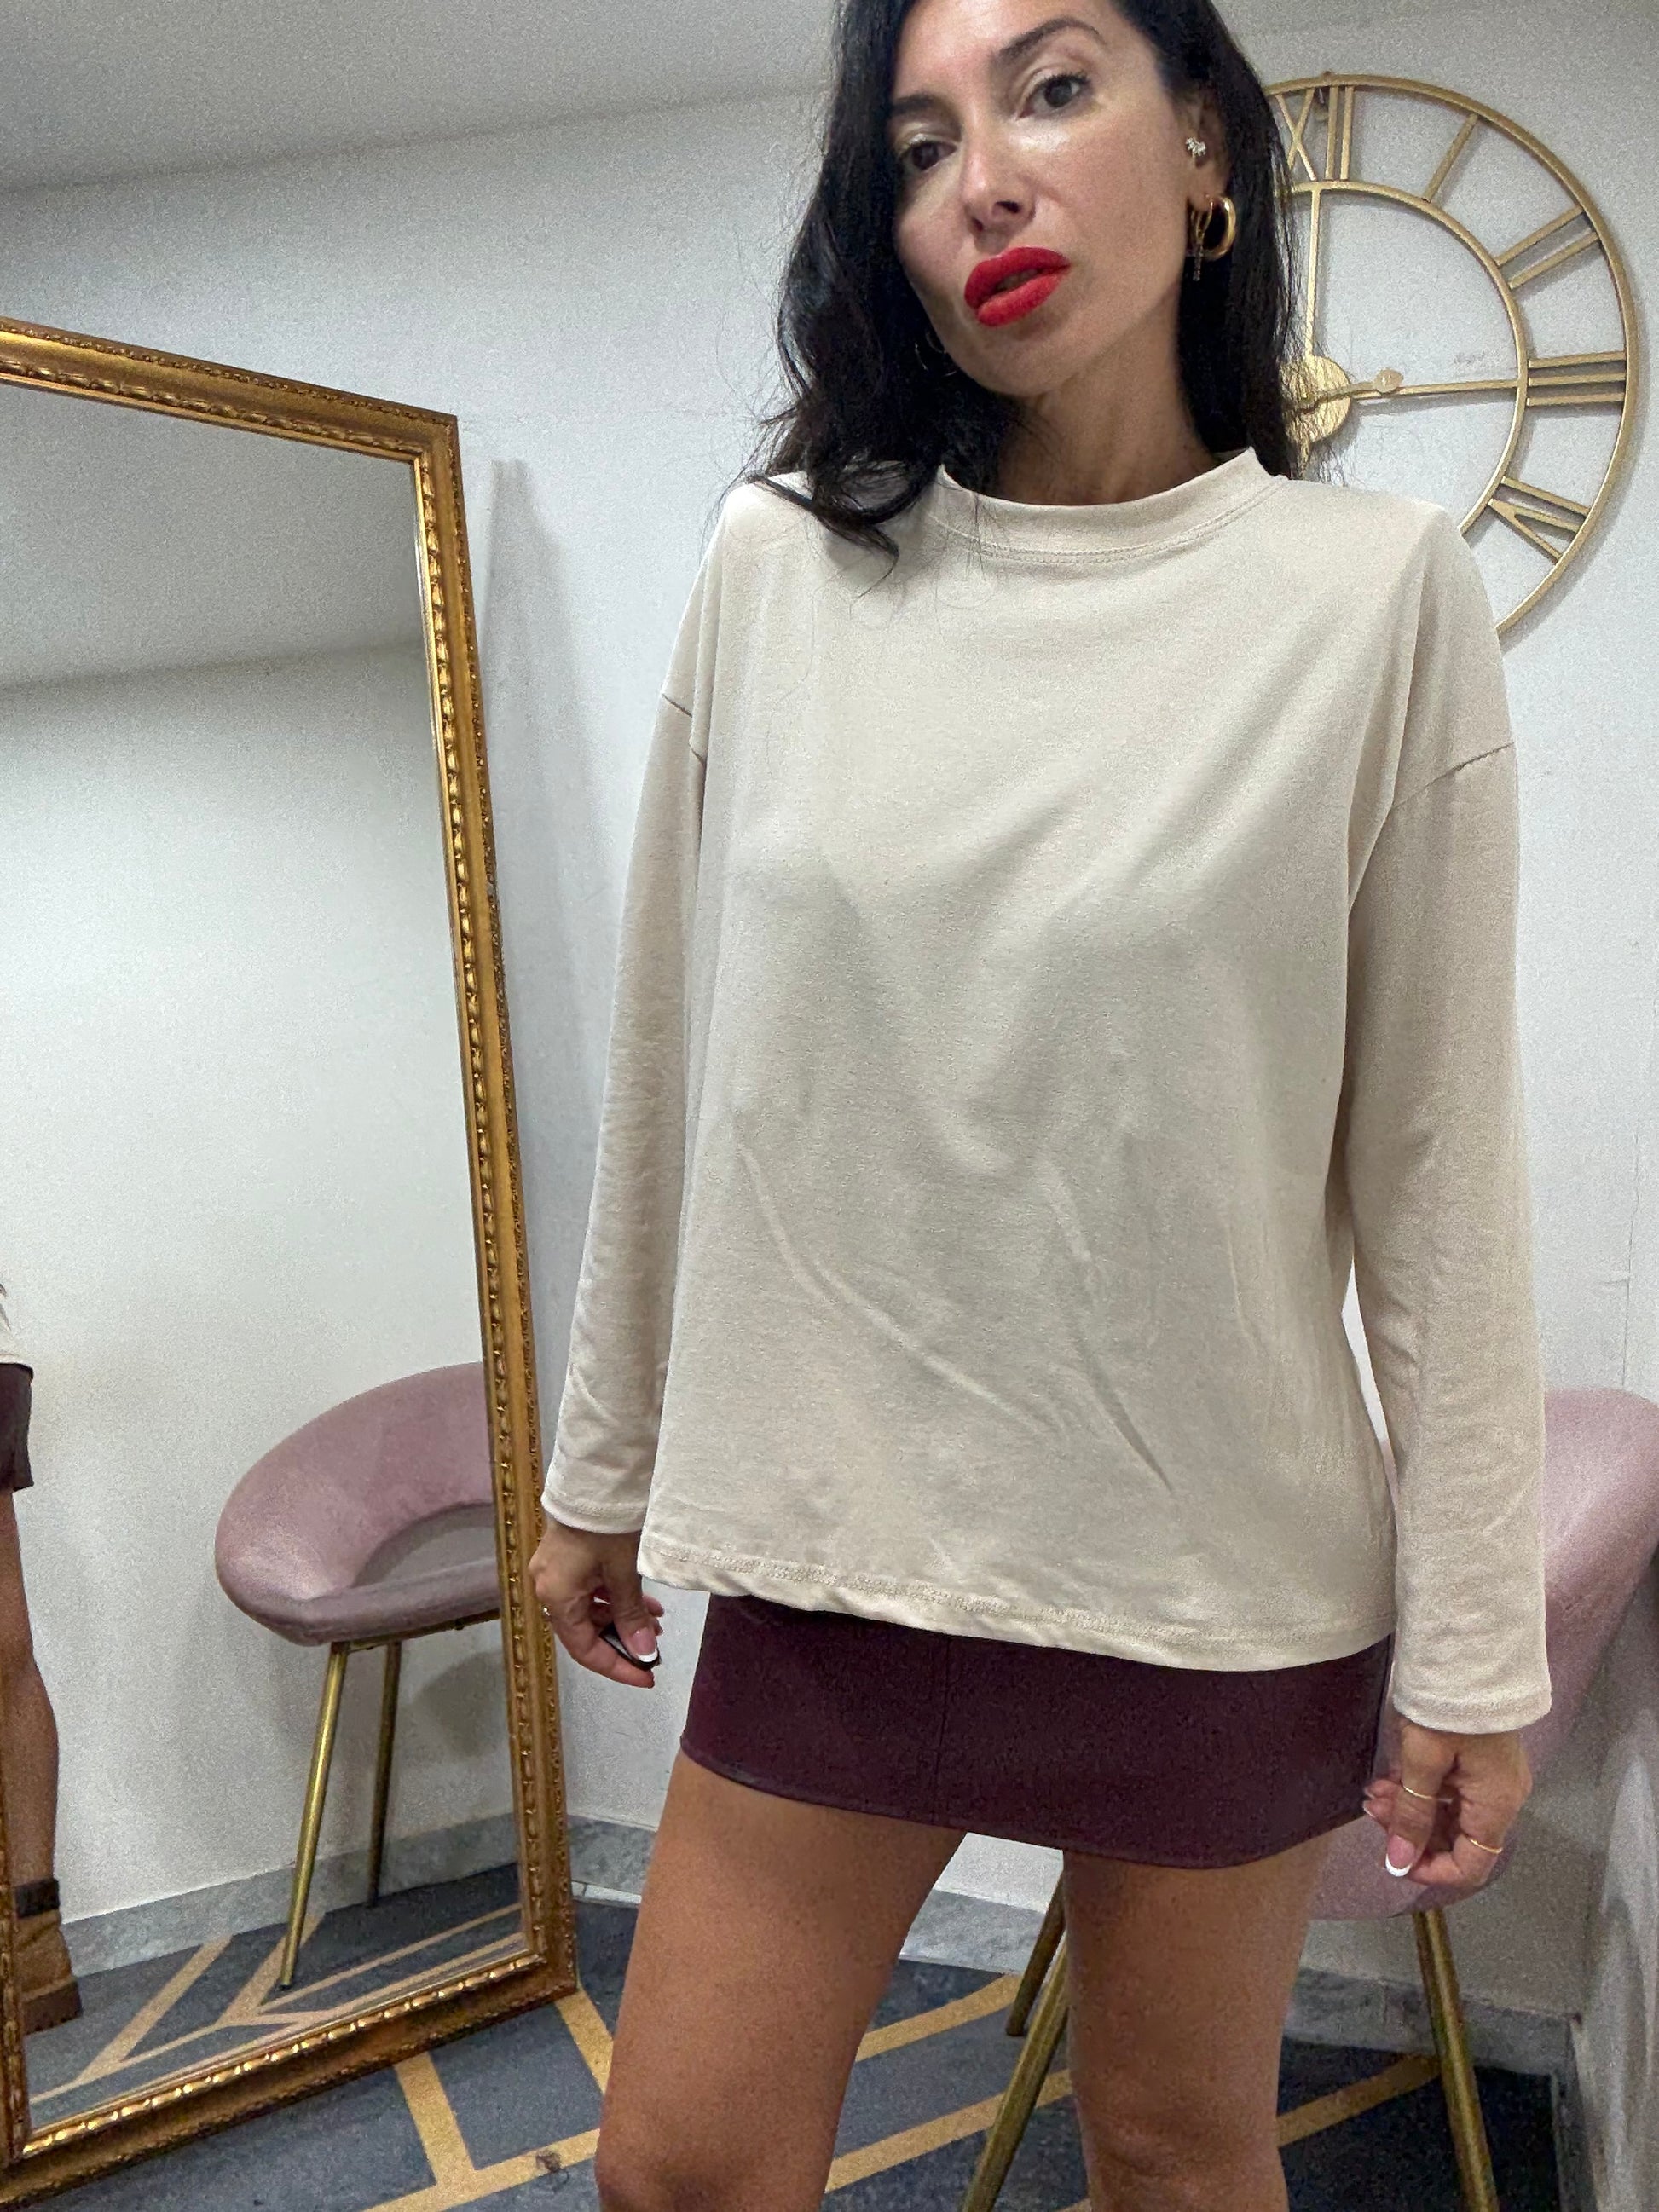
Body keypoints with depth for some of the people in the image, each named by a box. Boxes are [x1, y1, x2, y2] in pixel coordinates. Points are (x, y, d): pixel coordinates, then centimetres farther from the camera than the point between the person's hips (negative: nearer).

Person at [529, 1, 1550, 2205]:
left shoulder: (1379, 588, -7)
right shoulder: (780, 569, -2)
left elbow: (1438, 1163, -5)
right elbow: (670, 1067, 2)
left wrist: (1474, 1646, -2)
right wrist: (605, 1471, 9)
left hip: (1221, 1566, -1)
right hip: (828, 1537, 2)